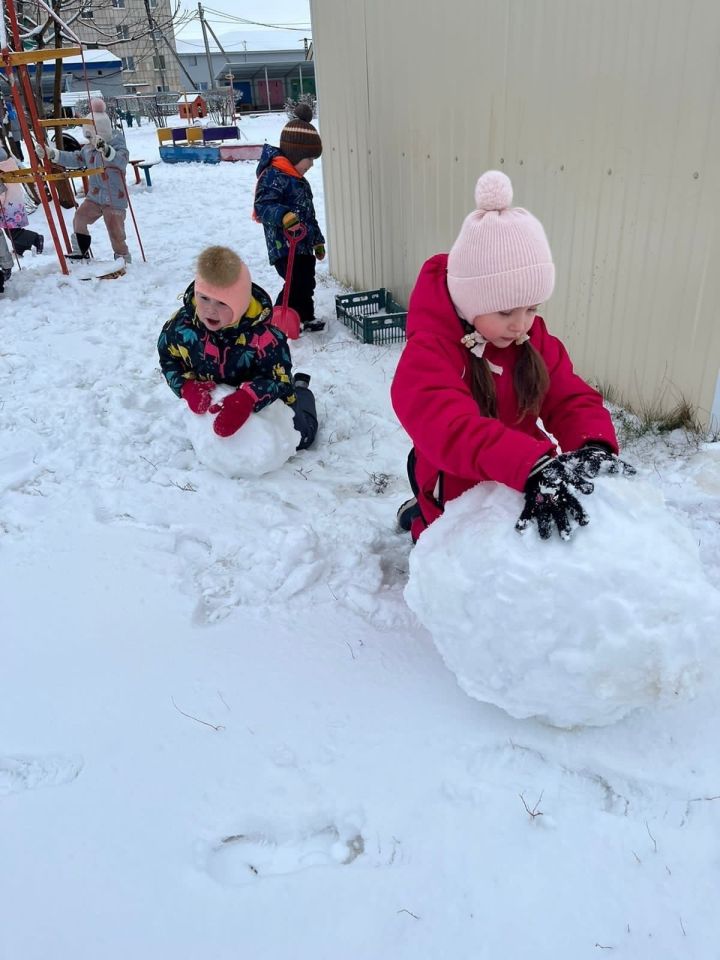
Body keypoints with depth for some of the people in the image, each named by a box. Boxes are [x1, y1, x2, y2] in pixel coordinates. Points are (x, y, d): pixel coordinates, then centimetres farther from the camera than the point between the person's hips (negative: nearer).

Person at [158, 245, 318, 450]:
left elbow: (278, 378, -35)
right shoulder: (180, 325, -28)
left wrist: (246, 399, -55)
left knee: (300, 438, 18)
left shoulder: (261, 335, -41)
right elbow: (168, 360, -11)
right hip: (215, 404, 4)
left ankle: (301, 390, 48)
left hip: (269, 401, -3)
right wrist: (188, 387, -32)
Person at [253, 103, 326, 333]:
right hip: (284, 246, -10)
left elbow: (308, 212, 27)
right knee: (297, 283, -15)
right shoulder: (273, 175, -13)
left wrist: (317, 240, 30)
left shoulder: (298, 179, 19)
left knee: (307, 282, 15)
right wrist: (283, 216, -43)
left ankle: (306, 317, 32)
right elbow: (263, 205, -25)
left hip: (304, 245, 10)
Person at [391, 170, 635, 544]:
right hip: (458, 501, -5)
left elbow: (572, 398, -11)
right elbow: (453, 429, -44)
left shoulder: (533, 338, -6)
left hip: (521, 495, 5)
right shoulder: (428, 353, -28)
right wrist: (534, 467, -59)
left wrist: (594, 445, -35)